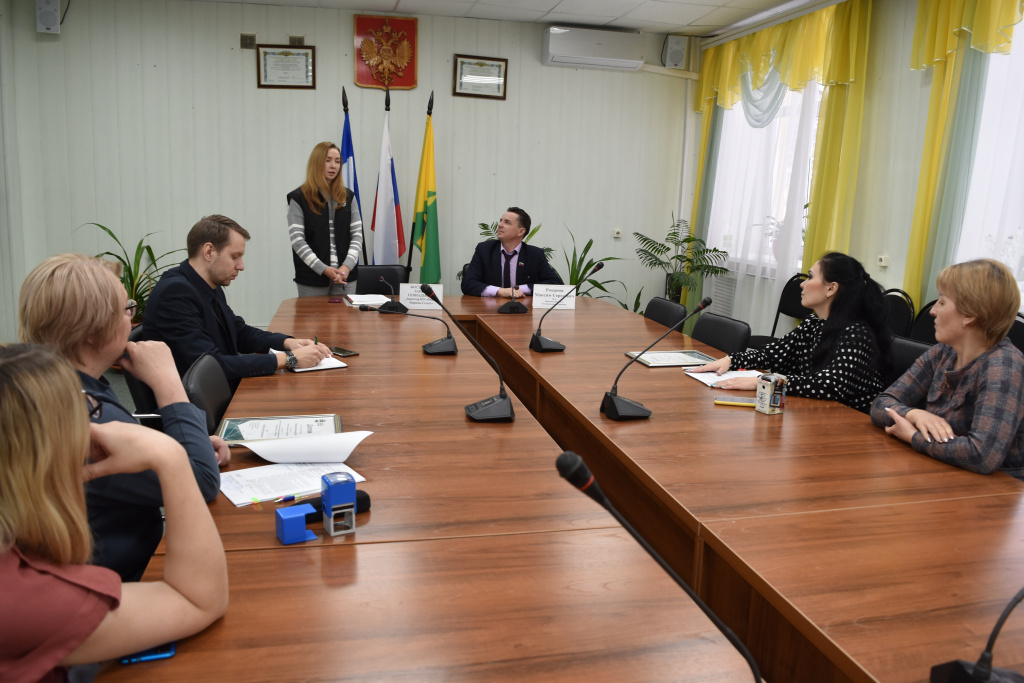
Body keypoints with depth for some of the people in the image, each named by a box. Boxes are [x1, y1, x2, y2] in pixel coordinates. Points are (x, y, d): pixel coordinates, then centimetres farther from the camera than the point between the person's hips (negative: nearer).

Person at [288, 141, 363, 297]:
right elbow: (297, 240, -7)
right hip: (311, 279, -3)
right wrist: (324, 269, -16)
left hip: (344, 277, 3)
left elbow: (357, 234, 6)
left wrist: (347, 266, -11)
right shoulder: (299, 198, 0)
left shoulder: (347, 197, 10)